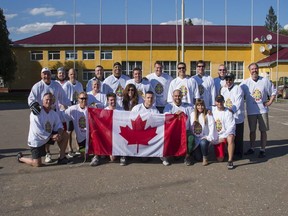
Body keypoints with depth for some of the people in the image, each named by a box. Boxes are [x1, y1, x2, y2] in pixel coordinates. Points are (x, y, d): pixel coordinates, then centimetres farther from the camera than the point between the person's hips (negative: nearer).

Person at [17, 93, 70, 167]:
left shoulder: (53, 113, -1)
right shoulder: (36, 113, -22)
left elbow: (59, 125, -1)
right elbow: (38, 131, -26)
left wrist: (59, 134, -24)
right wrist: (52, 136, -25)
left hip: (48, 136, 7)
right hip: (36, 140, -7)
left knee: (65, 135, -5)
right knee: (37, 164, -9)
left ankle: (62, 158, 5)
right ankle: (20, 158, 21)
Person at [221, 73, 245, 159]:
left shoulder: (238, 89, -10)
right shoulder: (223, 89, 12)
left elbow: (238, 102, -23)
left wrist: (232, 110, -38)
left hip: (237, 117, -6)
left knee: (238, 137, 2)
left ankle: (238, 153, 16)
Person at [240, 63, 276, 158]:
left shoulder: (265, 81, 0)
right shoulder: (245, 83, -2)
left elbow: (273, 92, 7)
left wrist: (270, 102, -2)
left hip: (263, 110, 0)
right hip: (251, 111, 0)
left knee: (263, 131, 3)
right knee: (252, 130, 11)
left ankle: (262, 150, 13)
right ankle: (252, 148, 24)